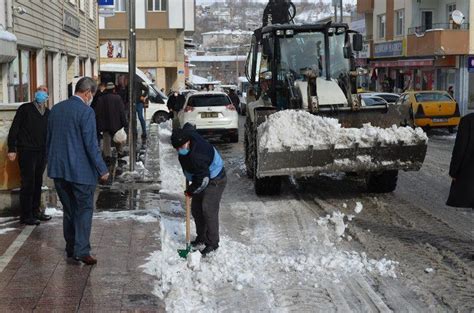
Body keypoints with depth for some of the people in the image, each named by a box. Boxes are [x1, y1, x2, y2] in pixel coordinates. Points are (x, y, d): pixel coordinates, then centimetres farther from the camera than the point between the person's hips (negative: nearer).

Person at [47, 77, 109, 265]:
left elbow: (49, 140, 14)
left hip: (58, 170, 6)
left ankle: (71, 248, 24)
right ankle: (82, 251, -2)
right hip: (81, 170, -6)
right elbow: (91, 144, -16)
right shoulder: (86, 111, -14)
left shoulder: (56, 109, 8)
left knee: (68, 210, 17)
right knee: (84, 209, 3)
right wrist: (102, 170, -10)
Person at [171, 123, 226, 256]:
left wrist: (191, 190, -14)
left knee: (208, 210, -13)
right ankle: (201, 237, 26)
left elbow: (203, 179, -30)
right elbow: (189, 126, 13)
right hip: (202, 178, 10)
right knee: (196, 208, 13)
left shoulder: (196, 156, -38)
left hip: (215, 181, -10)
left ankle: (212, 243, -4)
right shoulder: (188, 134, -13)